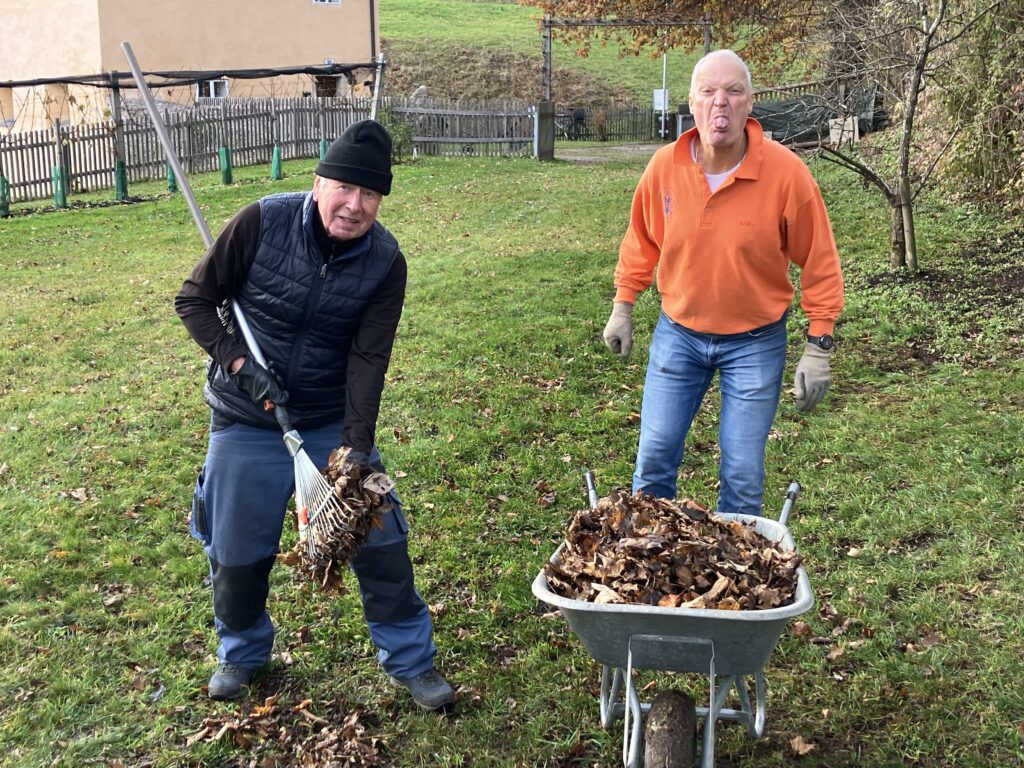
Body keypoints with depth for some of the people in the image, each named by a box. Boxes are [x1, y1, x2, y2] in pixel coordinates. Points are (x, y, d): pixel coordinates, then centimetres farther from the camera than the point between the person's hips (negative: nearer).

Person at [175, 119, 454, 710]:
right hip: (247, 423, 0)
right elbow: (195, 300, -8)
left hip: (335, 421, 1)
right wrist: (239, 362, -21)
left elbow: (368, 360, -16)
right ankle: (243, 651, 39)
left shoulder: (385, 261, -13)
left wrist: (358, 445, -26)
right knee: (237, 550, 11)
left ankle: (411, 658, 22)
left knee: (380, 538, 2)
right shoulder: (262, 223, -18)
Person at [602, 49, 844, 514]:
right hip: (677, 333, 2)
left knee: (743, 475, 5)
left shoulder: (786, 172, -17)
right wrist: (622, 308, 11)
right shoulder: (664, 167, -10)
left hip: (756, 342, -2)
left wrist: (818, 348, -10)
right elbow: (641, 243, 7)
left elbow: (819, 264, -10)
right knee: (654, 459, 9)